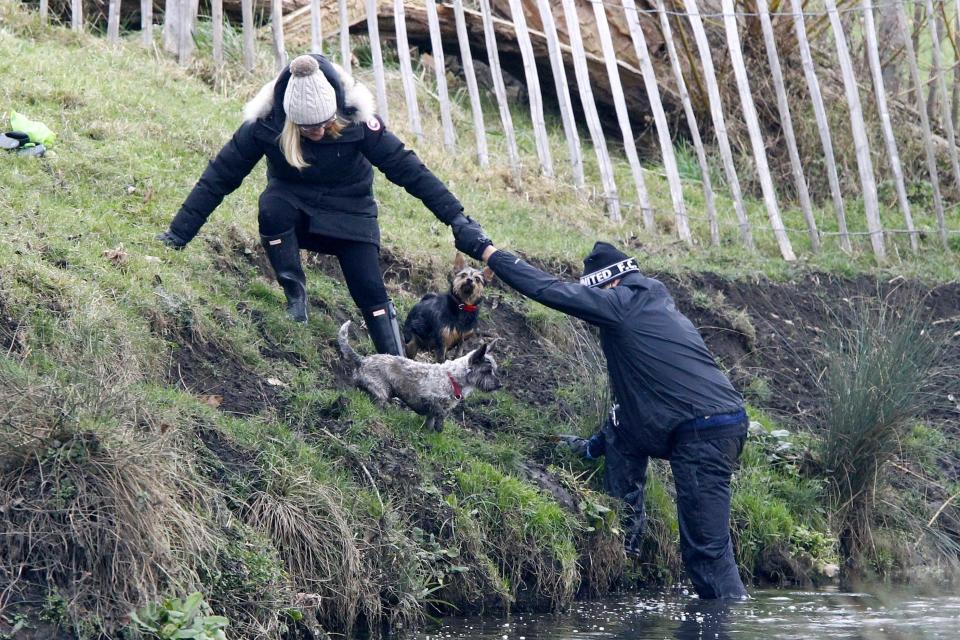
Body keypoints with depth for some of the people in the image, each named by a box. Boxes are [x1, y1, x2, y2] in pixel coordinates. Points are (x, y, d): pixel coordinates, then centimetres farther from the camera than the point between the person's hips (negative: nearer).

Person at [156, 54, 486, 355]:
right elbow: (220, 176, -16)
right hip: (293, 207, 0)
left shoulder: (355, 119, -25)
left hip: (348, 214, 0)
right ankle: (294, 292, -15)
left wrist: (454, 216, -19)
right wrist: (179, 233, -15)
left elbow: (404, 166, -18)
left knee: (370, 291, -16)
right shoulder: (265, 123, -24)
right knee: (272, 208, -34)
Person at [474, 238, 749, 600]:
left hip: (704, 437, -10)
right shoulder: (654, 309, 25)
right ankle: (624, 531, 23)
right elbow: (638, 394, 33)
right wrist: (598, 444, 40)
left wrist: (487, 251, 3)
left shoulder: (624, 303, -4)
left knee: (705, 545, -5)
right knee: (621, 428, 25)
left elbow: (547, 289, -6)